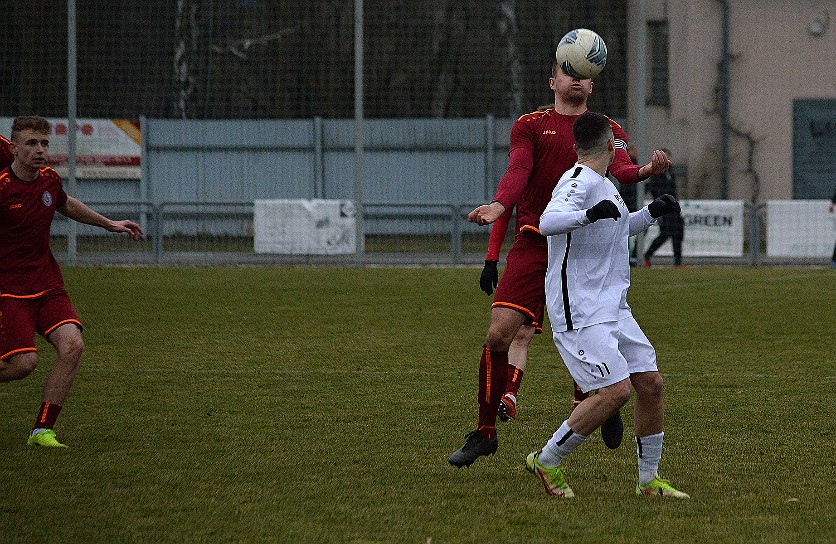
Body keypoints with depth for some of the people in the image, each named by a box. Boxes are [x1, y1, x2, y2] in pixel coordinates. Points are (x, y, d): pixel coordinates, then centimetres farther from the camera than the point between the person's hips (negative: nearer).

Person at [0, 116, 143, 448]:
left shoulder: (49, 179, 5)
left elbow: (67, 205, 28)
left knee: (72, 345, -16)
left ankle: (42, 430, -8)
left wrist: (108, 224, 31)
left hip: (48, 285, 6)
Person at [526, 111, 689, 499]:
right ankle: (547, 462, -4)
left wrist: (651, 212, 24)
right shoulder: (579, 182, -14)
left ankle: (649, 479, 16)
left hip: (613, 309, 10)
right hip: (580, 311, -10)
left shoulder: (603, 185, 17)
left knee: (650, 383, 5)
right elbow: (547, 223, -32)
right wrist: (589, 215, -47)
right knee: (616, 391, -18)